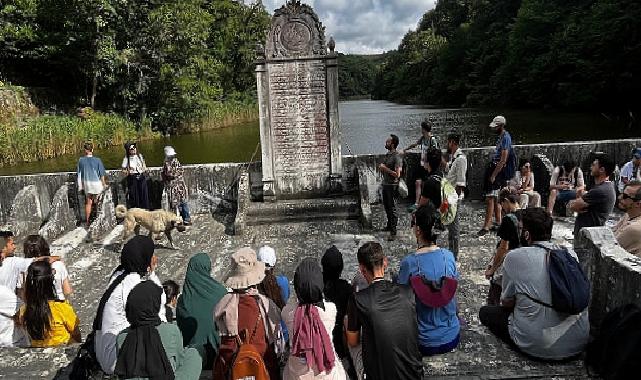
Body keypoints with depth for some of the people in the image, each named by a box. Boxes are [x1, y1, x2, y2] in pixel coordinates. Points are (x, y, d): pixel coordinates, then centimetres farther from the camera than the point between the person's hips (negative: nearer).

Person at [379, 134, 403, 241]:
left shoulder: (397, 157, -17)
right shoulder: (387, 155, 10)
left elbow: (397, 174, -23)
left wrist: (385, 168, -19)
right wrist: (381, 167, 2)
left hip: (392, 185, -9)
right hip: (385, 184, 9)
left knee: (392, 208, -4)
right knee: (386, 206, 20)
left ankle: (393, 232, 1)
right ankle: (389, 225, 37)